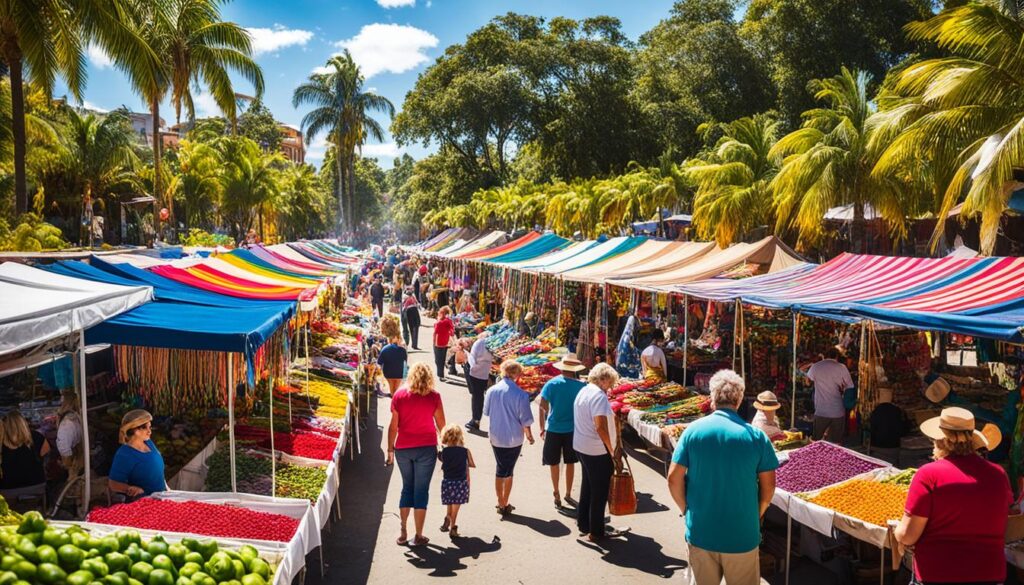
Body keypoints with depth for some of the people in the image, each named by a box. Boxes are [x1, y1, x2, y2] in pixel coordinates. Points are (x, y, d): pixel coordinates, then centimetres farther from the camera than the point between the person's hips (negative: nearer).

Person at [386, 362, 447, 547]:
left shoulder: (399, 395, -5)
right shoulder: (433, 397, -8)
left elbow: (393, 426, -3)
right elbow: (441, 425, -2)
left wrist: (390, 449, 7)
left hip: (403, 448, 2)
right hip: (426, 449, -2)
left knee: (407, 488, 18)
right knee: (421, 491, 7)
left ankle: (403, 533, 20)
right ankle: (418, 536, 12)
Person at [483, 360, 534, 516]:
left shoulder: (491, 390, -8)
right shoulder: (521, 394, -18)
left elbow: (486, 412, 6)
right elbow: (525, 420, -13)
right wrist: (529, 435, 6)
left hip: (495, 437, 3)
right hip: (514, 439, -2)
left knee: (500, 470, 17)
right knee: (508, 471, 12)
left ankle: (501, 503, 22)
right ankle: (505, 504, 21)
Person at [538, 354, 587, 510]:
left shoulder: (551, 384, -10)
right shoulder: (581, 386, -9)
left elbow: (542, 407, -11)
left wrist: (542, 427, -3)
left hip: (553, 429, 0)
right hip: (573, 429, 0)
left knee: (554, 464, 13)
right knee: (570, 462, 16)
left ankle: (557, 496, 23)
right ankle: (568, 494, 26)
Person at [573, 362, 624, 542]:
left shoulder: (583, 391, 10)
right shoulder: (599, 395, -20)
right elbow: (601, 427, -25)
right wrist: (613, 452, -17)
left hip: (581, 447, 9)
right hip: (597, 451, -9)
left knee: (587, 486, 21)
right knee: (600, 491, 4)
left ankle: (583, 524, 32)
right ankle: (597, 531, 13)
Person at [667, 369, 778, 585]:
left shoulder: (693, 430, -8)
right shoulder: (756, 436, -9)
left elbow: (674, 478, -7)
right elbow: (768, 487, -4)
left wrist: (686, 510, 8)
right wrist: (756, 515, 13)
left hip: (700, 533, 1)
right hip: (742, 535, -1)